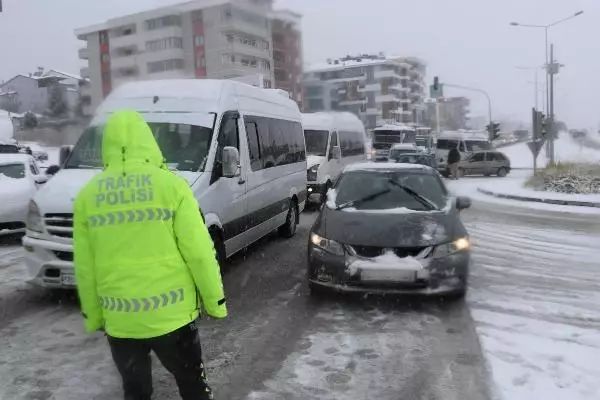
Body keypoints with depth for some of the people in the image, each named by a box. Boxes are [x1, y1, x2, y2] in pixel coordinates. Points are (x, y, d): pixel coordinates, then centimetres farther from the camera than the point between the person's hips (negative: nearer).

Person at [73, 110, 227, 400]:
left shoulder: (88, 195, 0)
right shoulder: (171, 185, -10)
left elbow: (85, 268, 4)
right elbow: (199, 253, -10)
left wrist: (92, 316, 17)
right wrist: (215, 301, 2)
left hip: (119, 320, 3)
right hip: (171, 314, -2)